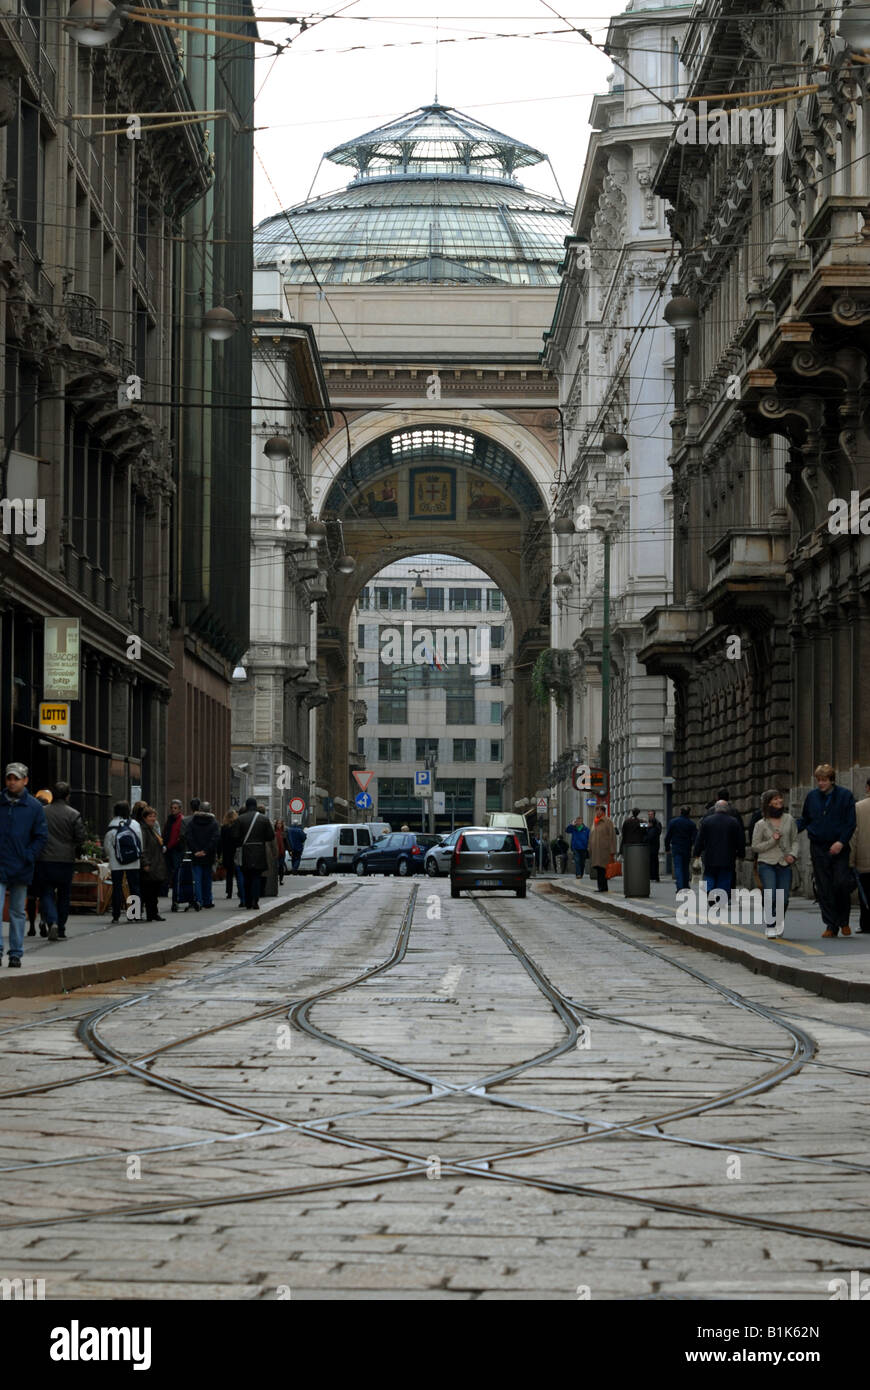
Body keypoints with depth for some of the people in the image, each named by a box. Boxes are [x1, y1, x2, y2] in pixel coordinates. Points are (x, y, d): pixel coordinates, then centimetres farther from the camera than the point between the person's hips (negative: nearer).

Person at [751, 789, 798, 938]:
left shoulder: (789, 820, 8)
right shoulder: (761, 824, 0)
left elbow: (795, 840, 14)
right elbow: (755, 846, 2)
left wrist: (792, 854, -4)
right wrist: (772, 841, -11)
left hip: (785, 865, 2)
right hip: (766, 864, -2)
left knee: (783, 899, -4)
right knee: (770, 896, -16)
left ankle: (779, 923, 24)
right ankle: (770, 926, 1)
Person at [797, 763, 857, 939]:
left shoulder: (845, 796, -2)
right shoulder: (812, 796, 6)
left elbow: (850, 823, -3)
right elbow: (804, 820, 14)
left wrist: (841, 842, -16)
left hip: (839, 847, -3)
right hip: (818, 848, 3)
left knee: (842, 883, -10)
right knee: (824, 889, 1)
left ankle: (844, 921, 10)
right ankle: (831, 926, 8)